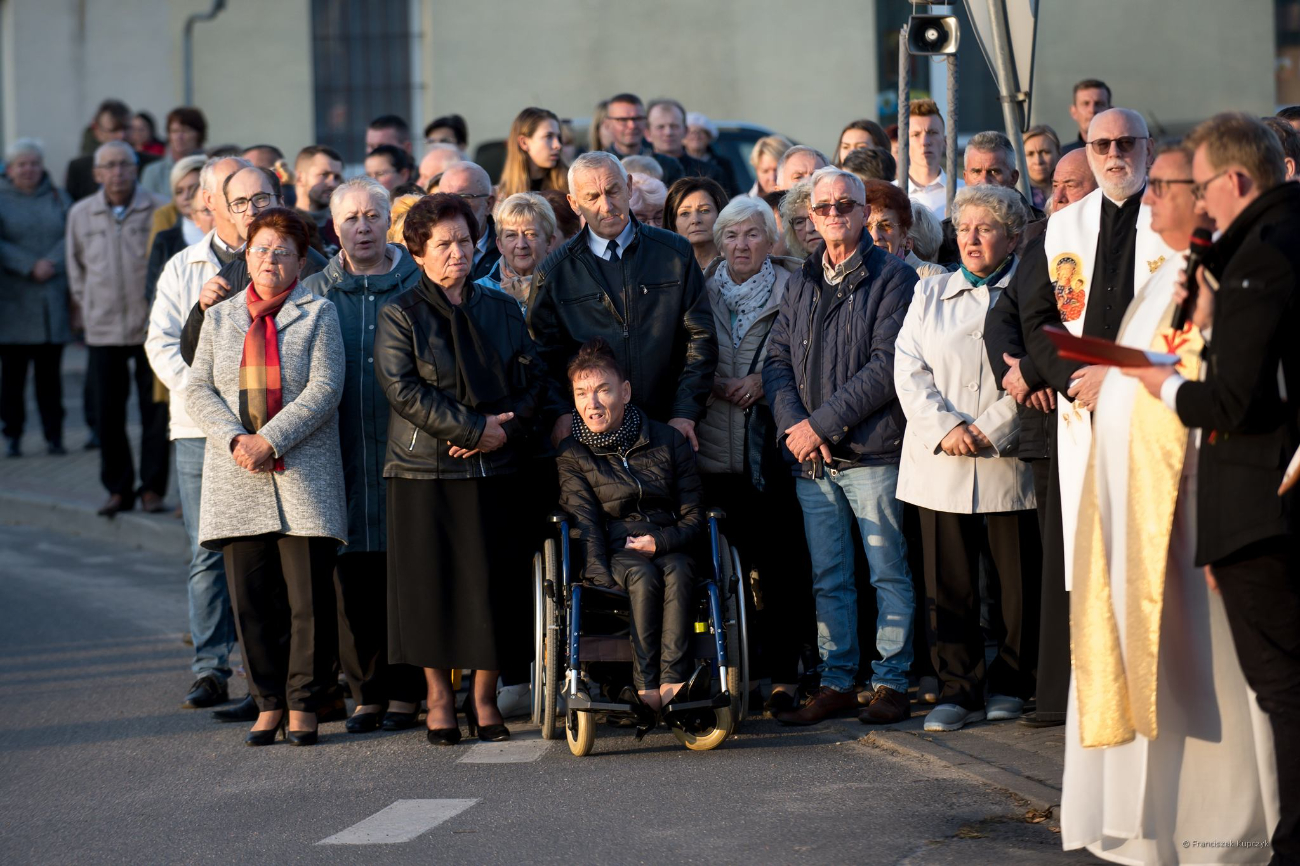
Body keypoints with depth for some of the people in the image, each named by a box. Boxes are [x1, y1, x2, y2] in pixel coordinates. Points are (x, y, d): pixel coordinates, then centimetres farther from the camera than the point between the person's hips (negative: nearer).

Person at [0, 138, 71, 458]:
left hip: (53, 299, 2)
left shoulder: (57, 198, 12)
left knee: (50, 371, 3)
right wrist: (30, 267, -17)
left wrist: (51, 263, -16)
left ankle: (54, 435, 7)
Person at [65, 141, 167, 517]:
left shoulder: (158, 211, -4)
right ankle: (119, 489, 15)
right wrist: (89, 310, 12)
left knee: (156, 413, 0)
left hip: (152, 328, -2)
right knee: (108, 415, 4)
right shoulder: (81, 214, 6)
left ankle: (153, 489, 10)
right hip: (103, 332, 2)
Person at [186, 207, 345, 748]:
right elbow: (198, 389, 7)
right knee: (252, 599, 3)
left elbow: (324, 389, -5)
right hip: (238, 480, 3)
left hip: (304, 474, -3)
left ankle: (303, 704, 6)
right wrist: (236, 439, -10)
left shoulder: (318, 314, 6)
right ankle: (268, 703, 12)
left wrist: (269, 440, -14)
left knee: (309, 597, -4)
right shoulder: (220, 319, 16)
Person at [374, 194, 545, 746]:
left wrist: (506, 429, -10)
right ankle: (439, 700, 11)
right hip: (425, 472, -3)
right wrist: (473, 427, -15)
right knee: (432, 585, -1)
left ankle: (485, 700, 12)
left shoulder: (502, 311, 13)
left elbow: (533, 380, 9)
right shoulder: (400, 316, 2)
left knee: (494, 583, 1)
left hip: (495, 471, 3)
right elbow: (403, 389, -9)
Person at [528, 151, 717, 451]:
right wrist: (560, 413, -12)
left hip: (667, 426, 1)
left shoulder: (676, 252, 7)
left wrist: (685, 413, -4)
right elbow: (543, 356, 5)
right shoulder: (555, 272, 6)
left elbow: (700, 338, 5)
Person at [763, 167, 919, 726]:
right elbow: (777, 360, 11)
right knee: (827, 577, 8)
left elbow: (887, 366, -11)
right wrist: (794, 424, -7)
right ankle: (836, 683, 13)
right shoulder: (801, 284, 16)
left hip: (872, 450, -5)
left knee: (888, 571, -1)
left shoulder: (894, 277, -3)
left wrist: (823, 423, -13)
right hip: (810, 458, 5)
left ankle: (890, 682, 5)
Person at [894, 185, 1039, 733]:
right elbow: (909, 369, 7)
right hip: (940, 462, 3)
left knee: (1016, 581, 2)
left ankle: (1010, 686, 15)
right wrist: (945, 427, -9)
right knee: (948, 583, 1)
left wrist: (989, 430, -13)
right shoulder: (930, 293, 16)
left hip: (1008, 462, -3)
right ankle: (959, 691, 7)